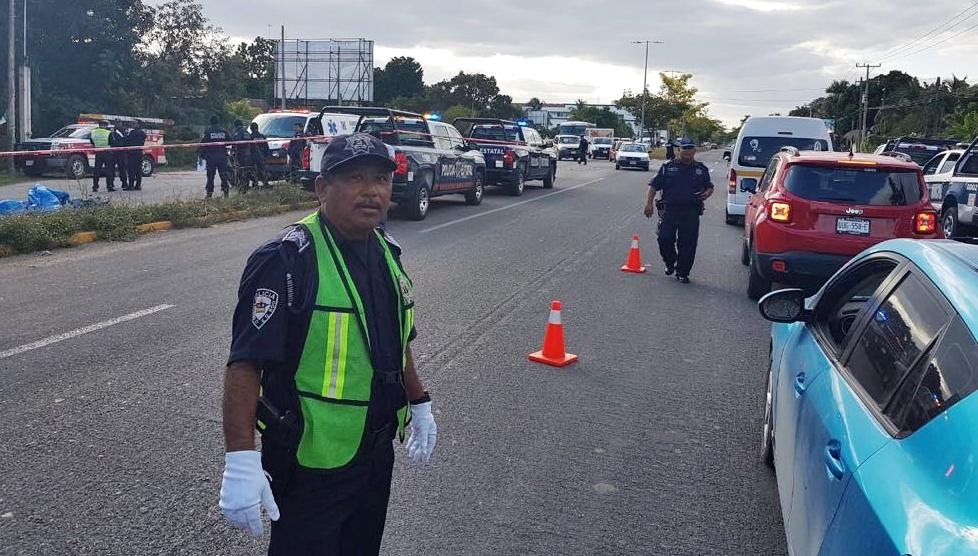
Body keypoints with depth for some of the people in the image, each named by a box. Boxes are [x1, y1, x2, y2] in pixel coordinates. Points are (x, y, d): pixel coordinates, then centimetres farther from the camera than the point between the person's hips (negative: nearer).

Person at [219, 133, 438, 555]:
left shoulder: (386, 252, 5)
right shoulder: (287, 260, -20)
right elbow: (245, 365, -23)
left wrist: (419, 404, 21)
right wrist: (241, 461, -29)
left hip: (377, 454, 8)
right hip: (311, 462, -7)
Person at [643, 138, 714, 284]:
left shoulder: (701, 169, 11)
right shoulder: (668, 167, 6)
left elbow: (710, 187, 20)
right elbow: (654, 185, 7)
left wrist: (707, 194, -3)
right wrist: (649, 202, -3)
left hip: (691, 213, 1)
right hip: (669, 210, 0)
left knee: (687, 244, 0)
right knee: (664, 239, -4)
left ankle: (682, 272, 13)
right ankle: (670, 263, 24)